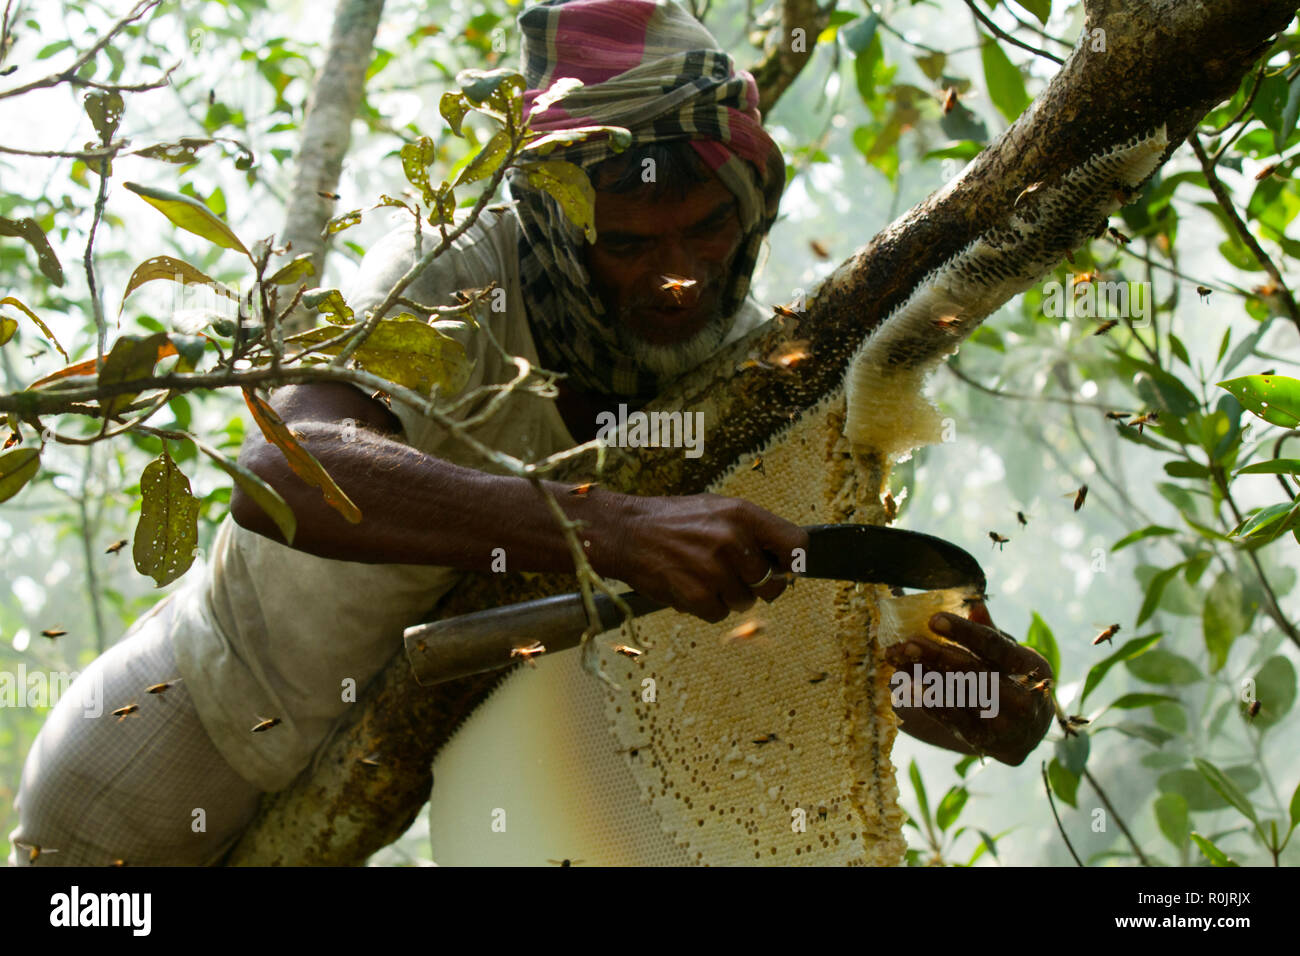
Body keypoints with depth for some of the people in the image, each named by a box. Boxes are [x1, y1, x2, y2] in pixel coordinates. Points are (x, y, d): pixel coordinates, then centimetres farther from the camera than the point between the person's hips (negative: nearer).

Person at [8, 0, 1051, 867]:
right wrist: (616, 526, -64)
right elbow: (282, 470, -53)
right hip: (191, 740, -5)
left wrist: (969, 689, -38)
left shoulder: (740, 355, -16)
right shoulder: (460, 276, -33)